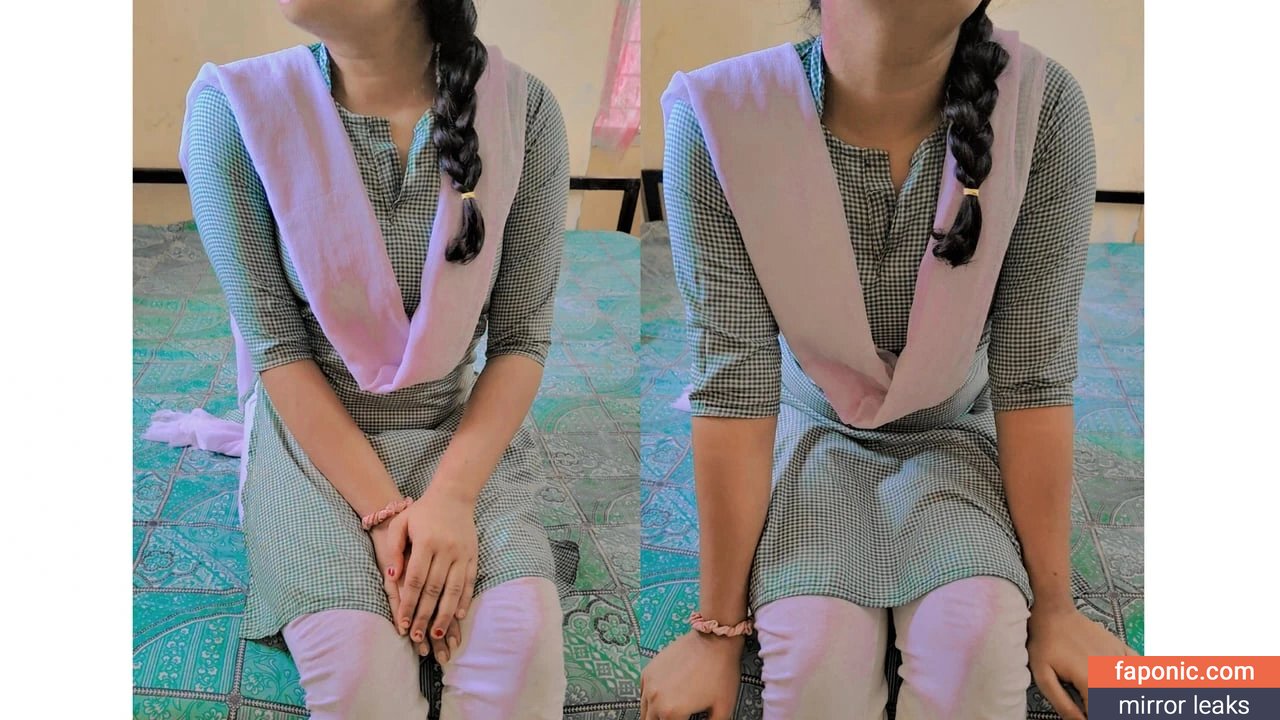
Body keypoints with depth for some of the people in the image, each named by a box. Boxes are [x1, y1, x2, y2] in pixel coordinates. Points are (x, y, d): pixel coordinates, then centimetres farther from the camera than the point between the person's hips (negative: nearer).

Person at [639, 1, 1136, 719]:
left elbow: (1034, 373, -16)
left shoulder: (1044, 108, -22)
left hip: (953, 435, 1)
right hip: (812, 431, 0)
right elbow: (734, 379, -22)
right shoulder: (719, 115, -25)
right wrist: (721, 626, -16)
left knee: (981, 633, -27)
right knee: (815, 647, -27)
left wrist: (1055, 604, -11)